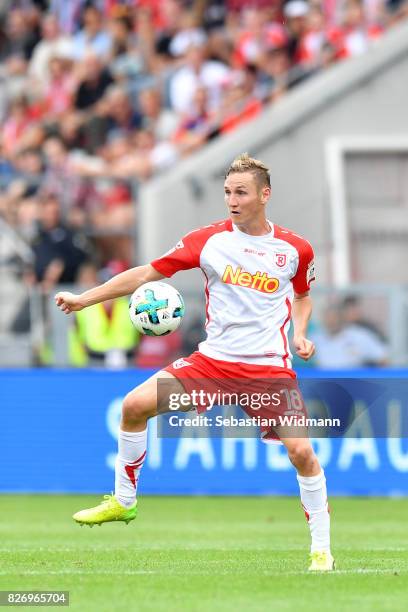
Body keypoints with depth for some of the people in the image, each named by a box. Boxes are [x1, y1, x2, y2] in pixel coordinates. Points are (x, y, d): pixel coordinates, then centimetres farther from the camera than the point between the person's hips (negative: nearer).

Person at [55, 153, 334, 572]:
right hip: (213, 359, 2)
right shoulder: (209, 239, -1)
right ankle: (123, 501, 7)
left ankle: (321, 548, 2)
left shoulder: (295, 249, 0)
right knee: (135, 404, -13)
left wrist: (300, 334, -1)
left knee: (301, 451, -16)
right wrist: (84, 299, -2)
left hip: (269, 366, -2)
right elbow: (148, 273, 1)